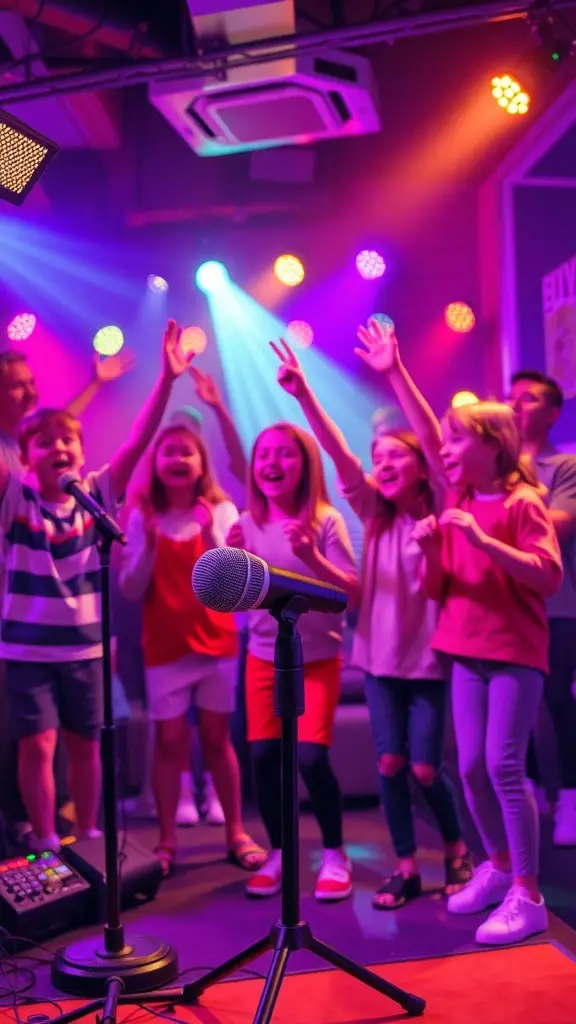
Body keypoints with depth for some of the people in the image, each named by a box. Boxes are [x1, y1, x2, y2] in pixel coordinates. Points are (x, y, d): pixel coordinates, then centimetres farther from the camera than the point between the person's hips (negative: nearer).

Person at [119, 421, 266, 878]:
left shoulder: (221, 511, -3)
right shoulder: (143, 517, -2)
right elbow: (131, 590, -4)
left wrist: (209, 533, -23)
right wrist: (148, 545, -18)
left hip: (216, 642, 0)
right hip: (164, 647, 0)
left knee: (217, 738, 8)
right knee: (170, 741, 3)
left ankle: (236, 833, 19)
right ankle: (167, 840, 12)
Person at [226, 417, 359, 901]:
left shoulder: (325, 521, -10)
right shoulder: (248, 525, 0)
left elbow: (354, 593, -15)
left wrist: (313, 557, -29)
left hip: (318, 657, -3)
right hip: (263, 656, 3)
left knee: (311, 757, -12)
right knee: (264, 756, -2)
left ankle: (335, 854, 10)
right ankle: (279, 852, 18)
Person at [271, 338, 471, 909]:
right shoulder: (375, 516, 4)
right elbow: (341, 457, -9)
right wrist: (304, 395, -21)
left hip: (430, 656, -3)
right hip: (382, 656, 3)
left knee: (425, 767, -1)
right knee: (389, 764, 1)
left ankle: (456, 849, 26)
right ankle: (406, 867, 16)